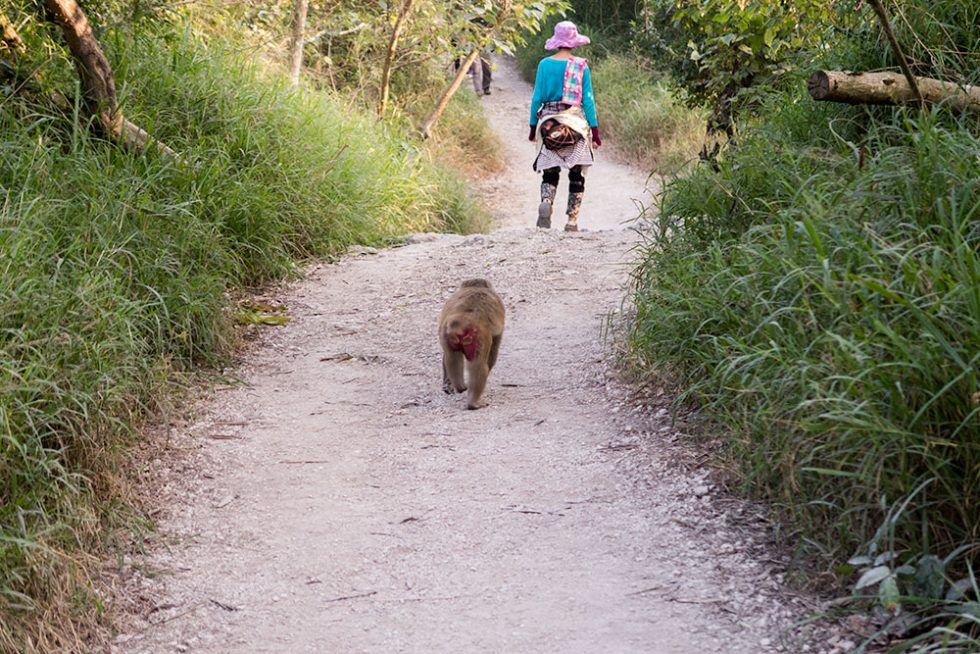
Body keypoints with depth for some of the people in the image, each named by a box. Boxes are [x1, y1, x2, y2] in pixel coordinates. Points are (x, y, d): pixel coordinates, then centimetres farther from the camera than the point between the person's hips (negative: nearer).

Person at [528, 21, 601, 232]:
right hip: (576, 122, -1)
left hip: (549, 121, 1)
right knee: (576, 173, 7)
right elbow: (588, 99, 0)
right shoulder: (581, 66, -2)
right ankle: (572, 220, 4)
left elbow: (537, 97, 2)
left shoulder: (545, 64, 1)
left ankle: (546, 201, -22)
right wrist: (594, 130, 4)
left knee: (550, 171, 7)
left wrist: (533, 125, 11)